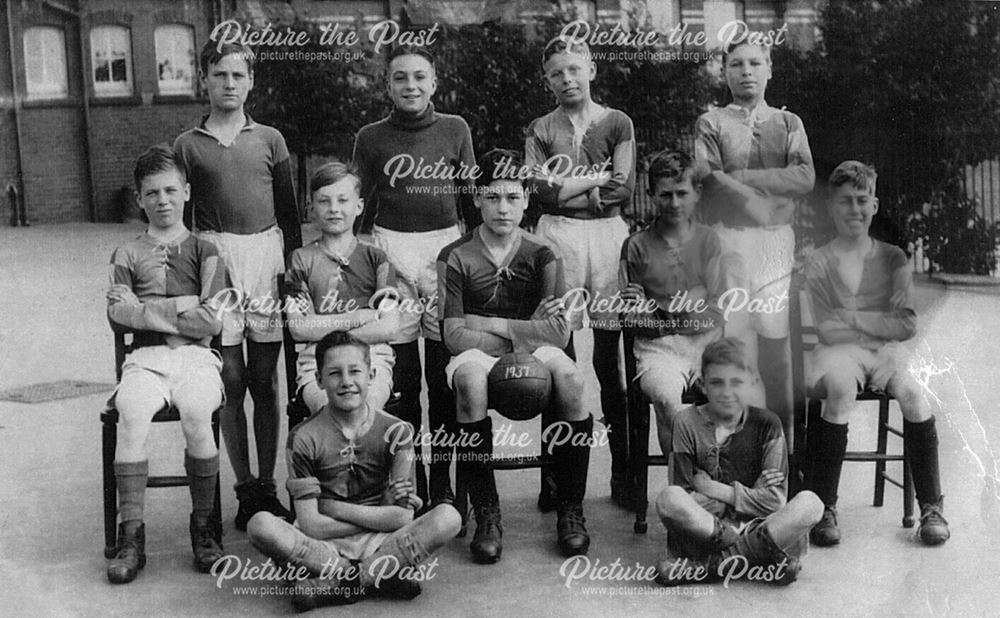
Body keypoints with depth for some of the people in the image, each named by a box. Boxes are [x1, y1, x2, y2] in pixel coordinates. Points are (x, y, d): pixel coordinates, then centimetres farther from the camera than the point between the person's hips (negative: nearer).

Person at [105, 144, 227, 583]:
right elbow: (117, 318, 2)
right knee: (131, 414, -30)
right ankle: (131, 535, -23)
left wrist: (144, 309, -2)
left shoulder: (205, 251, 11)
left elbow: (213, 321, -3)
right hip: (145, 359, 1)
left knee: (196, 413, -32)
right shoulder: (127, 255, 16)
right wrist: (185, 306, -5)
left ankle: (203, 525, -16)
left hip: (196, 356, -1)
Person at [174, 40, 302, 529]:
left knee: (264, 382, 4)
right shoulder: (188, 145, 8)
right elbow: (179, 213, 9)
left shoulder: (269, 140, 11)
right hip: (214, 260, -1)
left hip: (266, 257, 1)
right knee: (230, 381, -1)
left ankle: (268, 487, 13)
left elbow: (288, 211, 13)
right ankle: (246, 489, 9)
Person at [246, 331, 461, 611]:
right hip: (324, 546, -1)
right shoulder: (304, 438, -3)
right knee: (261, 525, -29)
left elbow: (402, 518, -6)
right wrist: (379, 519, -8)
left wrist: (334, 508, -7)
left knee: (448, 517, -25)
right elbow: (310, 527, -9)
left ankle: (330, 584, -22)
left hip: (379, 545, 1)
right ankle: (384, 575, -21)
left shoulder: (396, 431, 1)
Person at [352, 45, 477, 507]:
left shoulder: (455, 129, 7)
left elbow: (469, 196, 11)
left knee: (444, 371, 1)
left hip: (447, 244, 1)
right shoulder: (371, 138, 5)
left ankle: (442, 477, 12)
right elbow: (362, 206, 10)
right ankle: (410, 479, 12)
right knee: (401, 372, 1)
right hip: (391, 248, 0)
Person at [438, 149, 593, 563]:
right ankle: (486, 516, -26)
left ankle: (571, 510, -17)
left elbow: (559, 334, -4)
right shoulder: (455, 258, 0)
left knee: (568, 374, -31)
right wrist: (526, 332, -12)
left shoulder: (541, 256, 6)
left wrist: (488, 324, -11)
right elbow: (454, 336, -9)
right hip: (478, 359, -1)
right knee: (470, 374, -37)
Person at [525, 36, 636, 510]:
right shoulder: (539, 130, 12)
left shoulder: (617, 123, 10)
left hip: (609, 237, 0)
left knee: (608, 358, 1)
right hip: (556, 237, 0)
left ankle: (622, 471, 9)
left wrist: (565, 187, -3)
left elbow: (624, 193, -1)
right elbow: (543, 194, -2)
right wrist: (597, 177, -2)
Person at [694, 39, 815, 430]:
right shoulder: (711, 124, 9)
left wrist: (741, 176, -7)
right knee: (732, 334, -5)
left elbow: (805, 177, -1)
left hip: (777, 240, 2)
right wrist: (770, 198, -7)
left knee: (775, 336, -2)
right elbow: (710, 182, -5)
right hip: (727, 239, -1)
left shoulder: (788, 123, 14)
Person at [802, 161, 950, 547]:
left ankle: (932, 508, -16)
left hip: (885, 352, 2)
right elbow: (829, 330, -5)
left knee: (911, 392, -29)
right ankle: (824, 509, -25)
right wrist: (882, 323, -8)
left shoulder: (893, 258, 9)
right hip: (839, 353, -2)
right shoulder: (820, 263, 3)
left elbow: (907, 326, 1)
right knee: (841, 389, -34)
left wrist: (854, 317, -7)